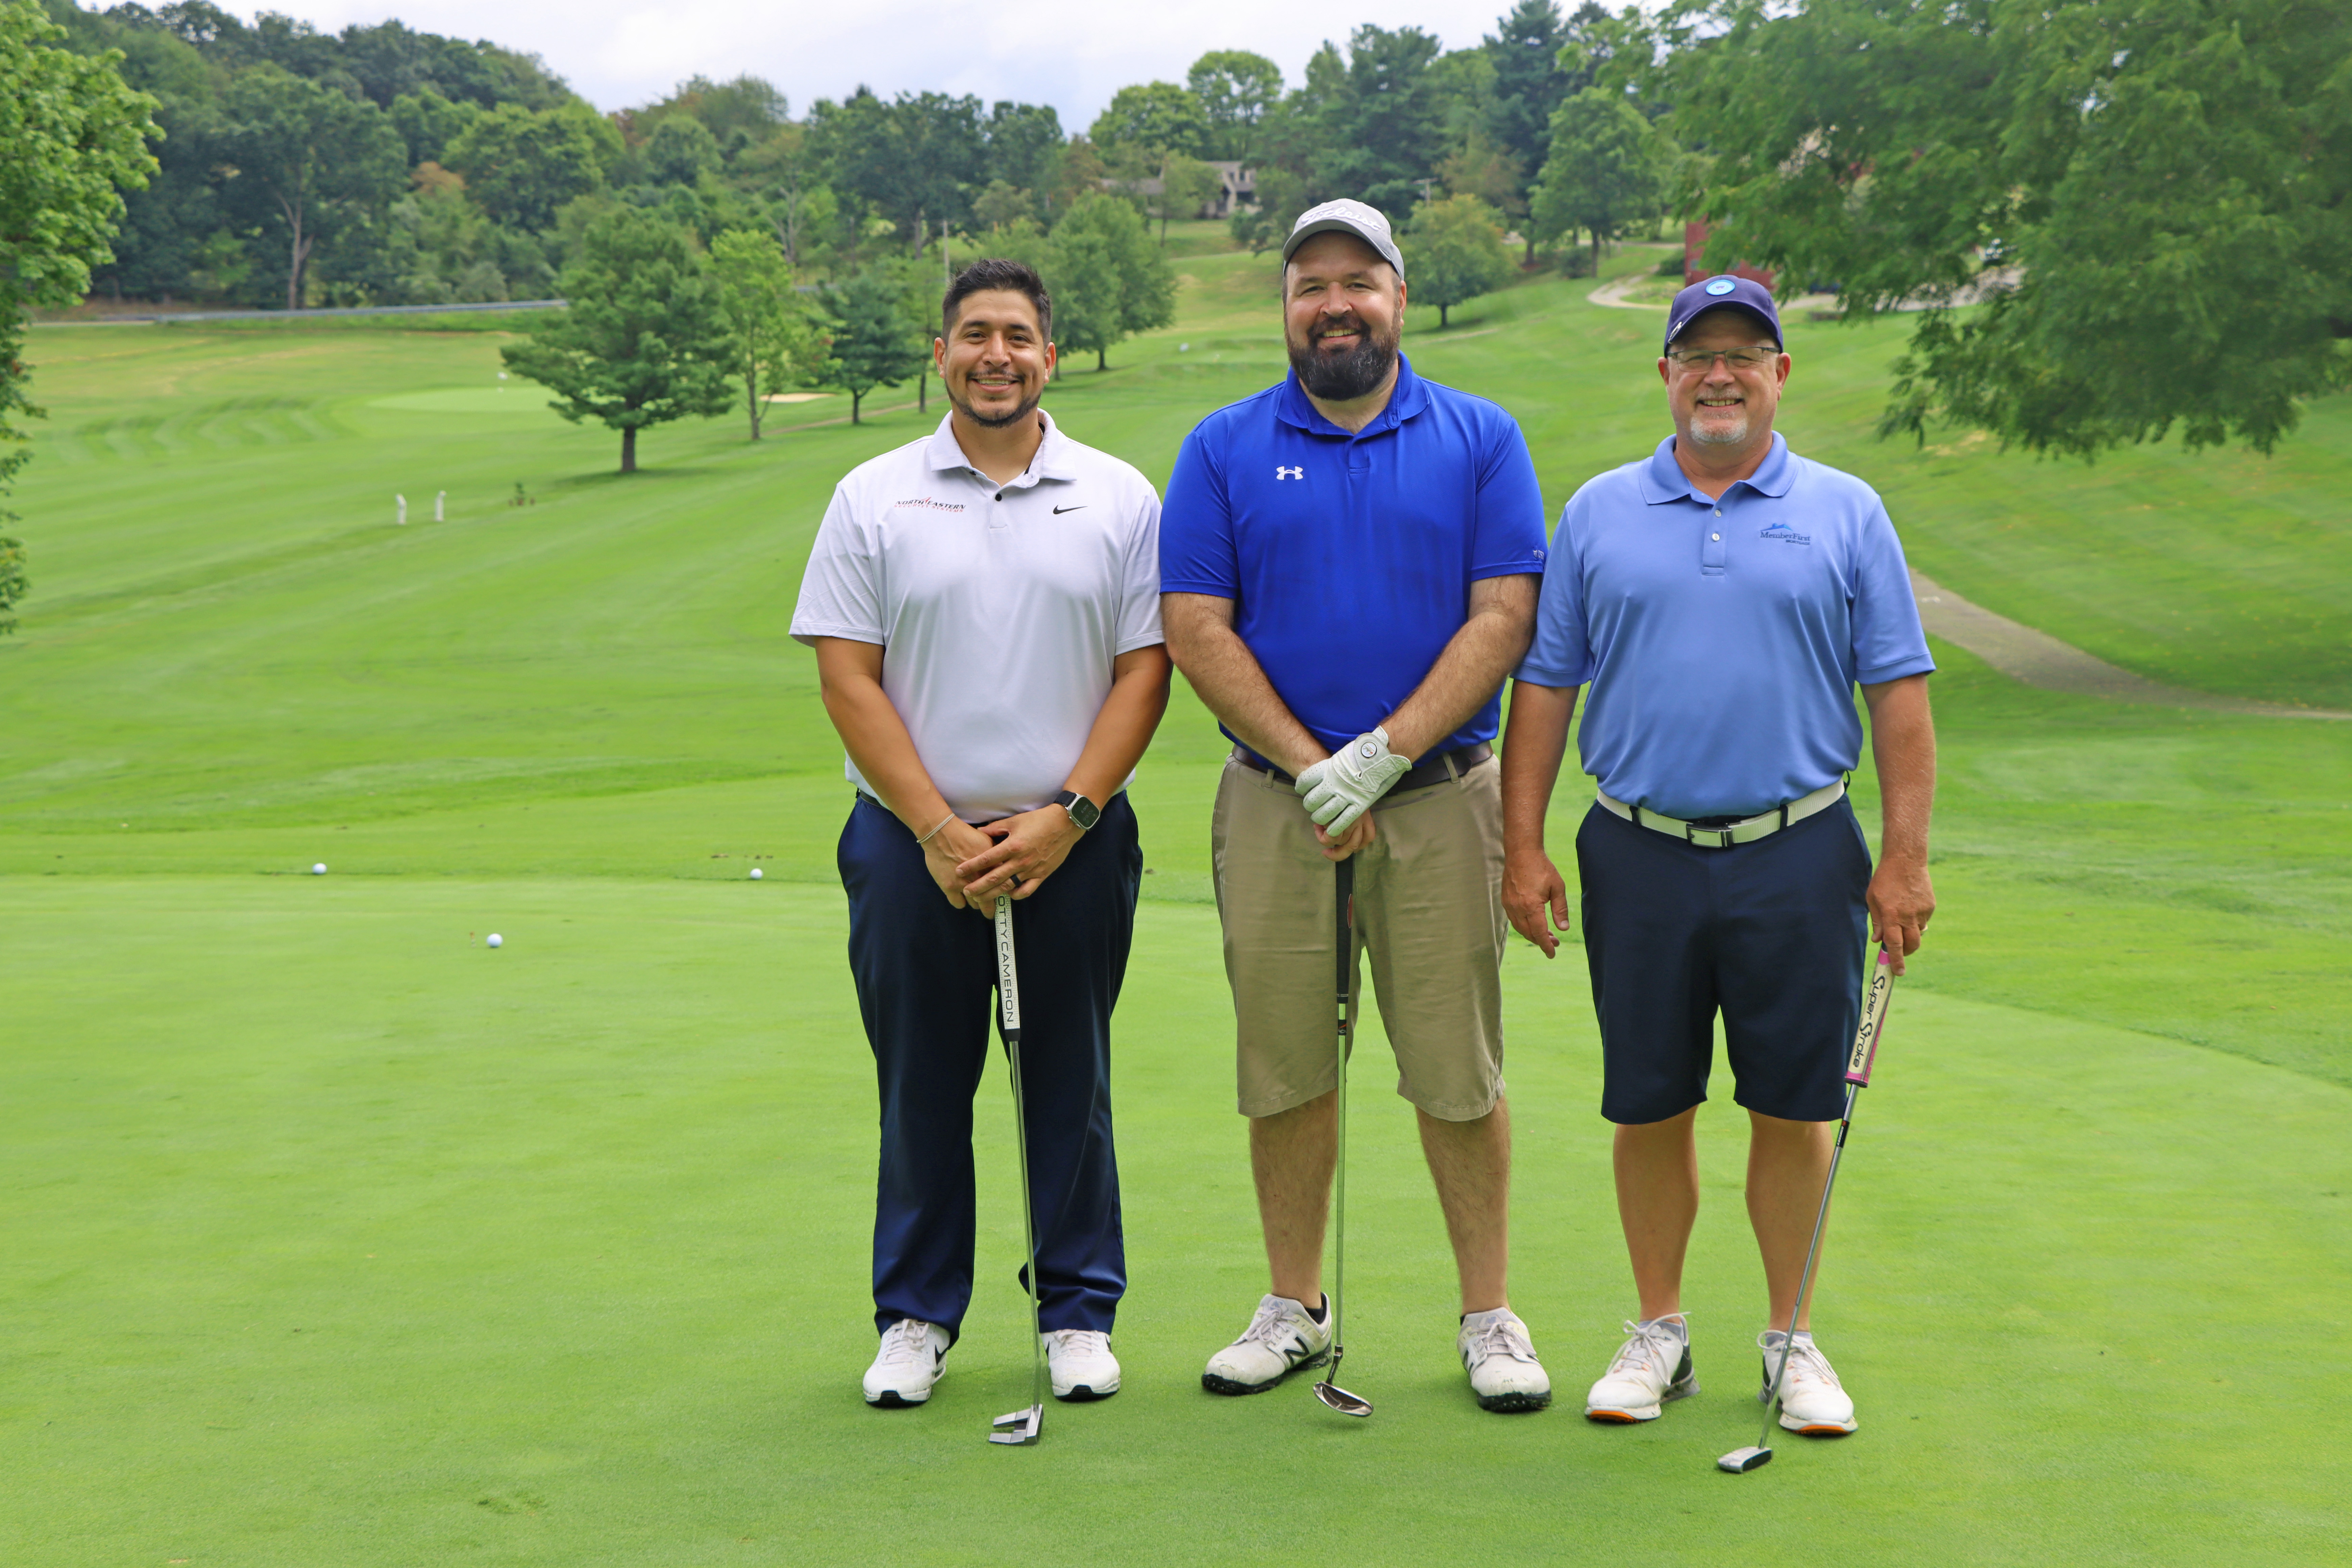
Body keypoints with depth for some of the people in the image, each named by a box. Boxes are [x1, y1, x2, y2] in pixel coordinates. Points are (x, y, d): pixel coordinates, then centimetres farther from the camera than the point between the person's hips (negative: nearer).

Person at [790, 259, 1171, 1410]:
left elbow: (1145, 667, 0)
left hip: (1073, 841, 0)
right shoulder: (873, 499, 3)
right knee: (921, 1086, 6)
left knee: (1071, 1085, 7)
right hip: (913, 841, 0)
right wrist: (937, 828, -10)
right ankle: (916, 1316, 19)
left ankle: (1080, 1313, 19)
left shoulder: (1120, 498, 4)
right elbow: (847, 677, -2)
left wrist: (1065, 816, -11)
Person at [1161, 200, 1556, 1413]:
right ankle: (1294, 1307, 19)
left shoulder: (1480, 440, 4)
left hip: (1437, 797, -1)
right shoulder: (1225, 449, 5)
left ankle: (1488, 1314, 12)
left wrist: (1382, 756, -13)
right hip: (1275, 801, 1)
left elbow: (1504, 617, -4)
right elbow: (1195, 629, -2)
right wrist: (1310, 770, -10)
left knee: (1458, 1071, 1)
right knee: (1285, 1069, 7)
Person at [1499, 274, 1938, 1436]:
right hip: (1639, 856, 1)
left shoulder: (1846, 514, 5)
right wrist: (1523, 845, 1)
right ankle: (1657, 1331, 21)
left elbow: (1898, 693, 3)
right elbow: (1543, 684, 7)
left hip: (1798, 858, -1)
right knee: (1648, 1108, 7)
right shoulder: (1597, 514, 7)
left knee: (1793, 1109, 4)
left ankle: (1791, 1337, 18)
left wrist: (1905, 856, -4)